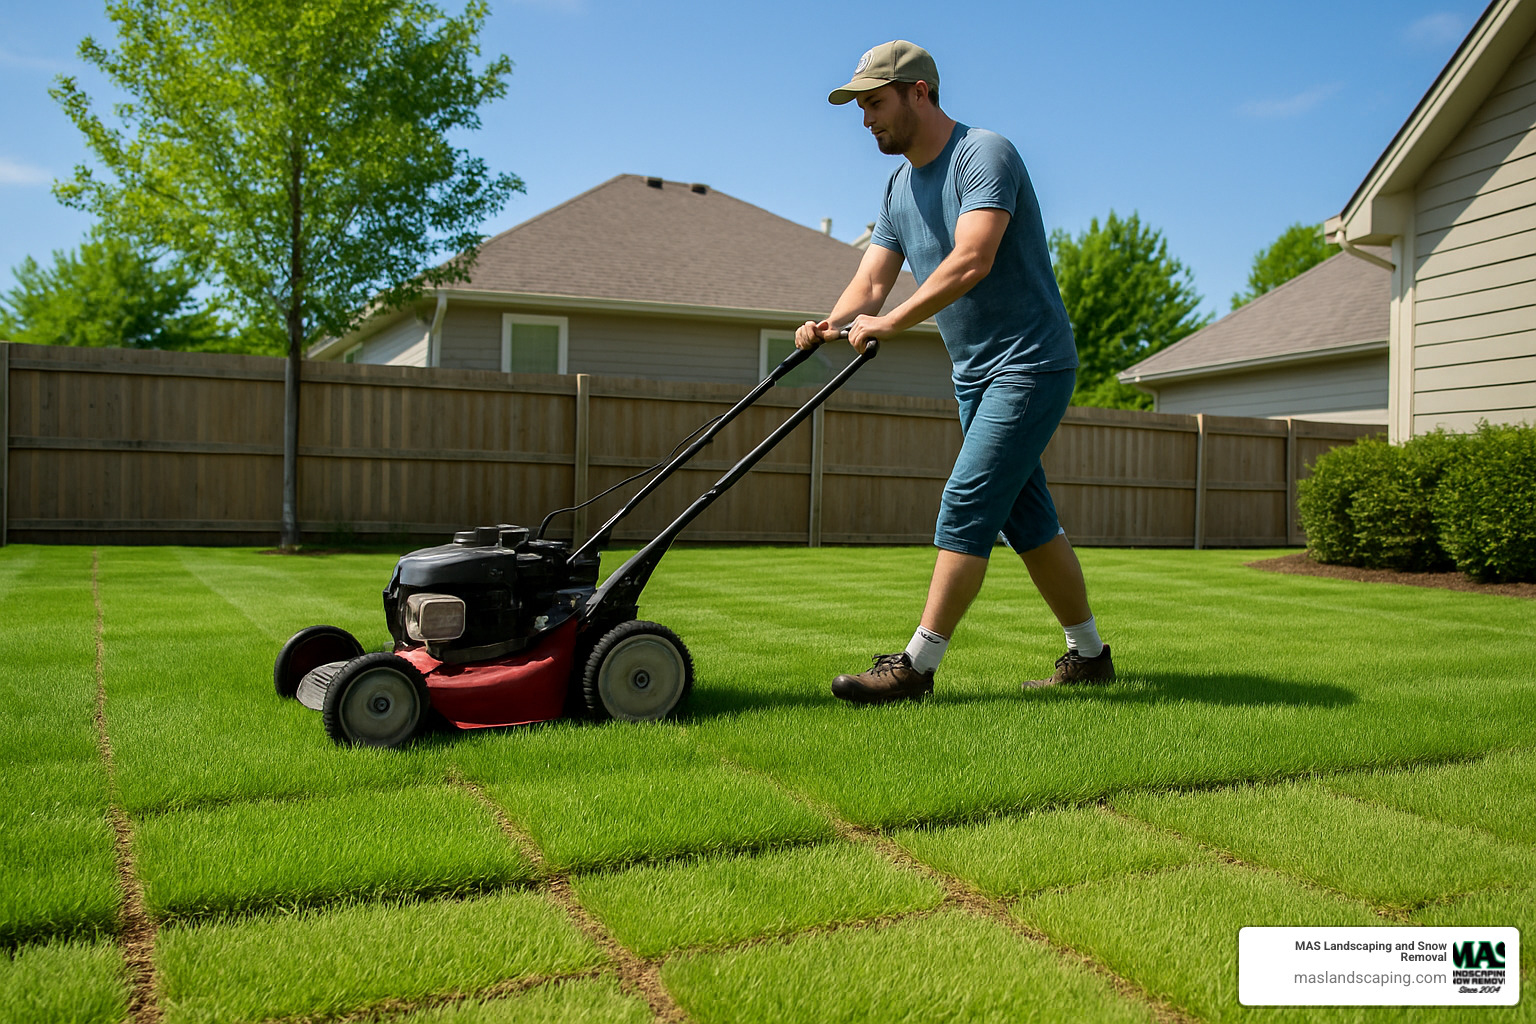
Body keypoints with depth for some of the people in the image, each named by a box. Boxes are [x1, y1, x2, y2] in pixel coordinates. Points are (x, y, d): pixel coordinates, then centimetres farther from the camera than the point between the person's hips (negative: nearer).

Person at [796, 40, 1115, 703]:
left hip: (1031, 364, -9)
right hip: (973, 374, 9)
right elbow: (871, 281, 5)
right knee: (1026, 517, 11)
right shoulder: (899, 188, 12)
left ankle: (916, 667, -12)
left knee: (967, 505, -15)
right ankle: (1089, 654, 22)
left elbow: (972, 261, -28)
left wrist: (889, 324, -32)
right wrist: (831, 323, -15)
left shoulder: (984, 154, -14)